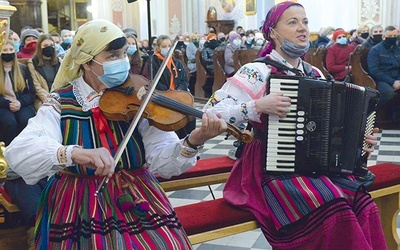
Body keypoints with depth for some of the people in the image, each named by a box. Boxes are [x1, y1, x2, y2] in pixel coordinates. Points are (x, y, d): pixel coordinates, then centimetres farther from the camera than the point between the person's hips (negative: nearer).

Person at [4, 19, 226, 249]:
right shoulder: (61, 103, -6)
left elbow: (160, 161, -12)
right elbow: (17, 153, -23)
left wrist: (191, 143, -33)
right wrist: (75, 153, -40)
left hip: (137, 204, 2)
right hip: (79, 209, -1)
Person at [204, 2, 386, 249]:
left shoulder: (315, 75, 12)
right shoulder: (257, 71, -8)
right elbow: (212, 112, -14)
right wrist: (258, 106, -22)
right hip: (270, 166, -6)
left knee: (365, 207, -19)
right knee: (334, 211, -28)